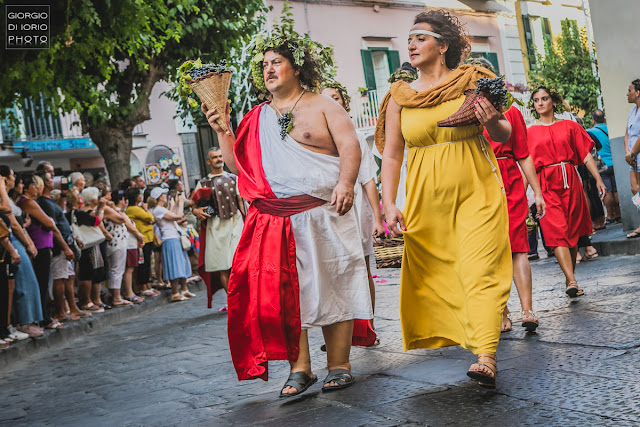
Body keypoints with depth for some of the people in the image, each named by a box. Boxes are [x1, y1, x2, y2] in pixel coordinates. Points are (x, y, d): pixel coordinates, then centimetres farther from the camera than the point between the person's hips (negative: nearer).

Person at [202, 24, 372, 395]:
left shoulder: (322, 107, 7)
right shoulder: (257, 119, 18)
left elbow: (350, 146, -4)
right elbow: (239, 165, 17)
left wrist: (345, 182, -20)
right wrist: (222, 131, 6)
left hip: (323, 215, -3)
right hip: (274, 221, 4)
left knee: (330, 287, -1)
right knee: (283, 291, -2)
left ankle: (339, 365, 7)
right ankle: (300, 368, 7)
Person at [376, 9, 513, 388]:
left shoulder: (471, 81, 2)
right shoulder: (400, 97, 7)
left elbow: (505, 136, 7)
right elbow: (391, 154, 7)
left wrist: (494, 122, -17)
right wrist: (390, 205, -4)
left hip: (476, 193, -3)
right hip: (426, 199, 3)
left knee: (479, 270, -12)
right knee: (430, 275, 8)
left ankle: (486, 357, -17)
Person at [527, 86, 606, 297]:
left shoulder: (570, 126, 10)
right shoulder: (530, 132, 9)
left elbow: (586, 155, 6)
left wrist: (598, 179, -4)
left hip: (570, 182, 2)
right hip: (546, 185, -1)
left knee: (573, 232, 5)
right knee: (556, 231, -15)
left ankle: (570, 278, 19)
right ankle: (572, 281, -23)